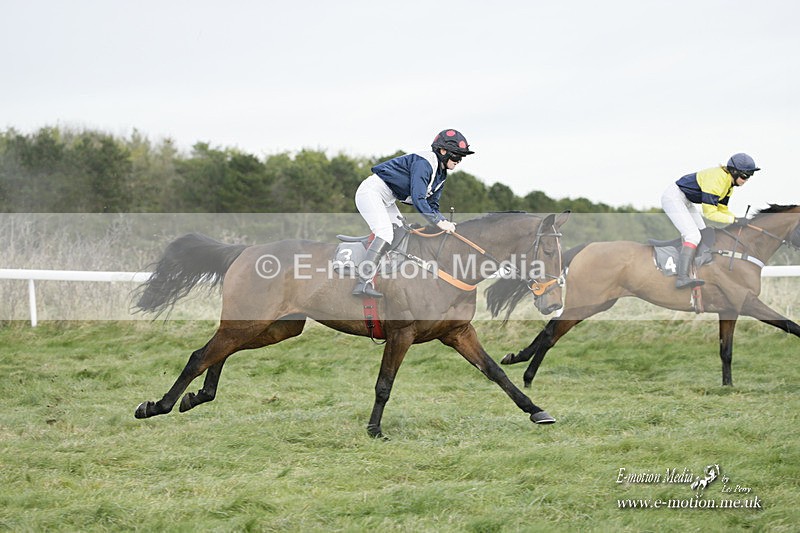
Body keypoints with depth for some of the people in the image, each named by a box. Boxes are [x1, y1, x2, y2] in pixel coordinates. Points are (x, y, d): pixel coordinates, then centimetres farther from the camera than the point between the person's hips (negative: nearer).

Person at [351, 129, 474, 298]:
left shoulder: (441, 174, 8)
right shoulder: (423, 163, -23)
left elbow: (432, 205, 10)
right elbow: (418, 199, -30)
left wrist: (445, 222, -9)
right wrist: (438, 222, -28)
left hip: (387, 200, 11)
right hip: (372, 191, -11)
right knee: (385, 232, -24)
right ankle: (363, 283, -32)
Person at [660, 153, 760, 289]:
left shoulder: (729, 182, 3)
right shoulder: (716, 180, -27)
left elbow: (722, 209, 11)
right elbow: (710, 213, -26)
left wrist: (740, 222, -2)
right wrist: (735, 220, -26)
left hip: (685, 201, 11)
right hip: (673, 197, -11)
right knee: (693, 235, -23)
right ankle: (682, 278, -34)